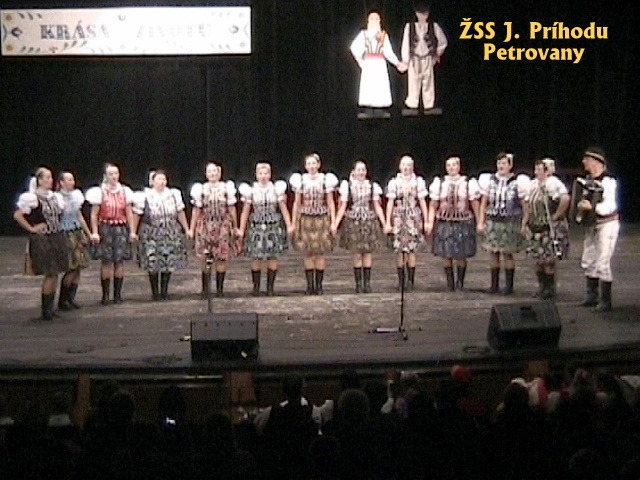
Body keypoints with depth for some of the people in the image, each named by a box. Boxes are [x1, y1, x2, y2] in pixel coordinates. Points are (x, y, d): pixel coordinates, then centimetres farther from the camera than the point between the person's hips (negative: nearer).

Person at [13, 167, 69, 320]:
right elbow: (17, 215, -12)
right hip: (42, 240, -7)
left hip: (58, 238, 7)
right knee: (50, 275, -8)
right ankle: (45, 310, 1)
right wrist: (31, 228, -10)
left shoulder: (55, 197, 10)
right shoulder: (32, 198, -10)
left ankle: (50, 308, 15)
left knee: (55, 274, 6)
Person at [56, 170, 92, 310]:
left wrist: (88, 234, 22)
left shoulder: (76, 196, 10)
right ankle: (62, 300, 1)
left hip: (78, 234, 7)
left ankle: (71, 298, 11)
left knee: (78, 268, 3)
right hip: (66, 235, -7)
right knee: (72, 268, -10)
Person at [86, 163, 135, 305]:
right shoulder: (100, 192, -1)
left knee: (120, 261, 2)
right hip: (105, 228, -2)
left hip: (121, 228, 2)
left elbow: (129, 213, 10)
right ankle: (105, 295, 2)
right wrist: (94, 232, -9)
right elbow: (94, 214, -1)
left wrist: (132, 231, 5)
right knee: (106, 261, -3)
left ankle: (118, 294, 9)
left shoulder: (125, 191, 7)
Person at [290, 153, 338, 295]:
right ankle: (309, 285, 5)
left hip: (322, 219, -1)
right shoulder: (300, 181, 3)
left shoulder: (326, 180, 1)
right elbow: (297, 203, 8)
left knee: (320, 253, -1)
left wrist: (333, 222, -2)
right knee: (308, 253, 0)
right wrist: (294, 223, 5)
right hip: (306, 219, 1)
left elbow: (330, 203, 4)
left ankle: (319, 285, 6)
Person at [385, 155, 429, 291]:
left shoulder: (418, 181, 4)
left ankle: (410, 280, 2)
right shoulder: (394, 182, 4)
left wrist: (426, 221, 2)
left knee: (411, 250, -4)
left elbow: (422, 202, 5)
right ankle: (400, 280, 6)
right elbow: (390, 203, 4)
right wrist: (388, 222, 0)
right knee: (399, 250, 0)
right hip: (398, 218, 1)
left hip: (413, 218, -1)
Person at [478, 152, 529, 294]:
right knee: (493, 253, 5)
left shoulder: (517, 182, -2)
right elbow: (484, 203, 11)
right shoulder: (490, 180, 6)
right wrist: (481, 221, 7)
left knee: (507, 253, -1)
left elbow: (524, 205, 0)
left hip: (510, 222, -3)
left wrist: (524, 224, -5)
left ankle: (509, 285, 8)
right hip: (492, 222, 3)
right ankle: (494, 284, 13)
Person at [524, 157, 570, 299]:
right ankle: (541, 287, 22)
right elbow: (529, 203, 24)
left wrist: (556, 216, -22)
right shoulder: (534, 184, 10)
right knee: (538, 260, 11)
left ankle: (550, 289, 9)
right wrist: (529, 221, 14)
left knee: (548, 261, -1)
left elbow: (565, 199, -31)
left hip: (550, 228, -8)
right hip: (536, 227, 8)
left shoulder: (553, 183, -17)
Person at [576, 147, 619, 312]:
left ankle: (606, 300, 1)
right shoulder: (587, 179, 6)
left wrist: (591, 207, -35)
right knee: (588, 262, 13)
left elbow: (610, 206, -24)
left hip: (607, 225, -8)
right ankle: (592, 296, 24)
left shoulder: (607, 181, -17)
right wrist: (581, 206, 1)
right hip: (591, 225, 8)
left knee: (602, 263, -8)